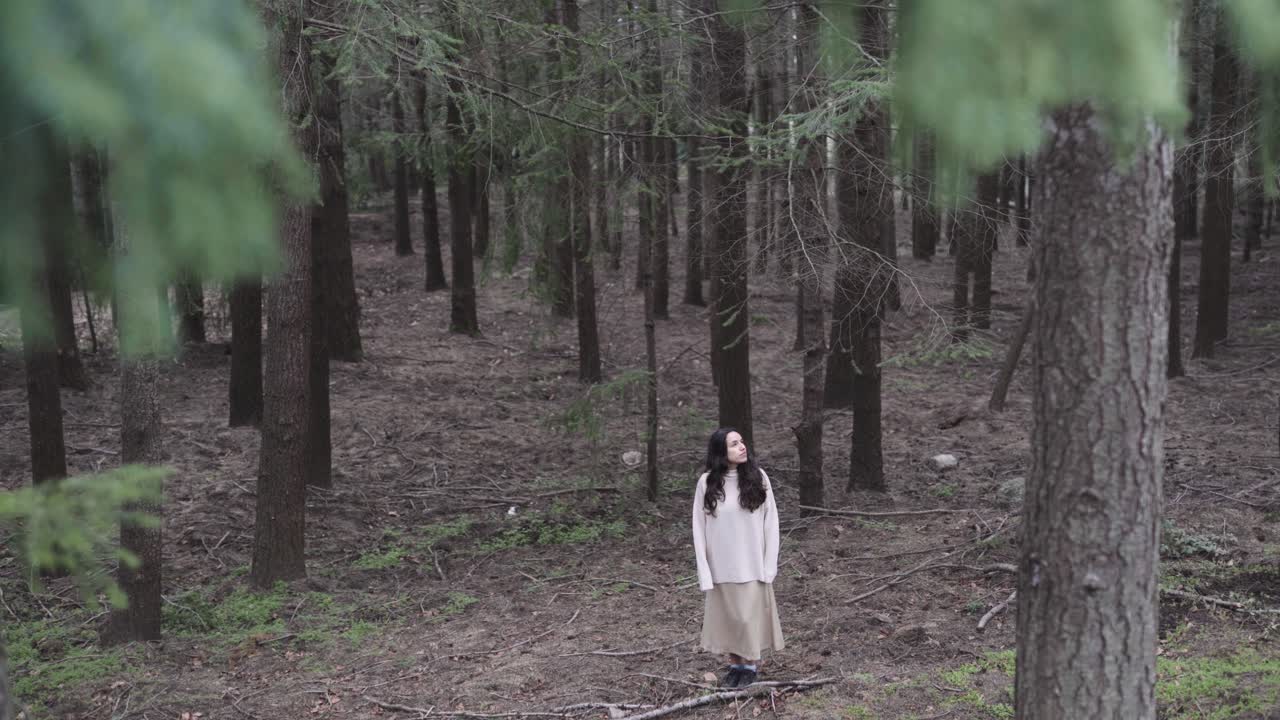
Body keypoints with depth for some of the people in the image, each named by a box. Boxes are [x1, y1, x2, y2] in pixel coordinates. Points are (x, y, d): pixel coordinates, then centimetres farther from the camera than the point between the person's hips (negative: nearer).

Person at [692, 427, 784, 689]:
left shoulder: (757, 477, -5)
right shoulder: (707, 482, -6)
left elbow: (770, 521, -1)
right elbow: (699, 527, -3)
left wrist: (769, 565, -5)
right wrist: (704, 573, -7)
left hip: (752, 565, 0)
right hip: (721, 566, 1)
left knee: (751, 615, 3)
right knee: (727, 616, 8)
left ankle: (751, 665, 20)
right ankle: (735, 664, 23)